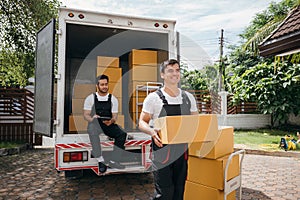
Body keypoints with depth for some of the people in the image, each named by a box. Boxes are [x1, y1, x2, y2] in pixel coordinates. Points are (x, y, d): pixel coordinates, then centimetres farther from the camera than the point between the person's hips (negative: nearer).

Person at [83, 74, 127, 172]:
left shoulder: (113, 99, 10)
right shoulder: (90, 98, 6)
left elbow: (115, 116, 3)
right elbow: (86, 115, 0)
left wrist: (111, 121, -22)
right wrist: (92, 118, -24)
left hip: (109, 124, 2)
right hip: (95, 125, -2)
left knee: (122, 134, -25)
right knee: (92, 127, -38)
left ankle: (113, 160, -20)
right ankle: (100, 159, -38)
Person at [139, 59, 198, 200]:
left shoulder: (188, 97, 9)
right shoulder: (153, 98, -5)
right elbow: (142, 122, -3)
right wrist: (152, 132, -24)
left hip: (182, 150, 4)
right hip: (162, 150, -4)